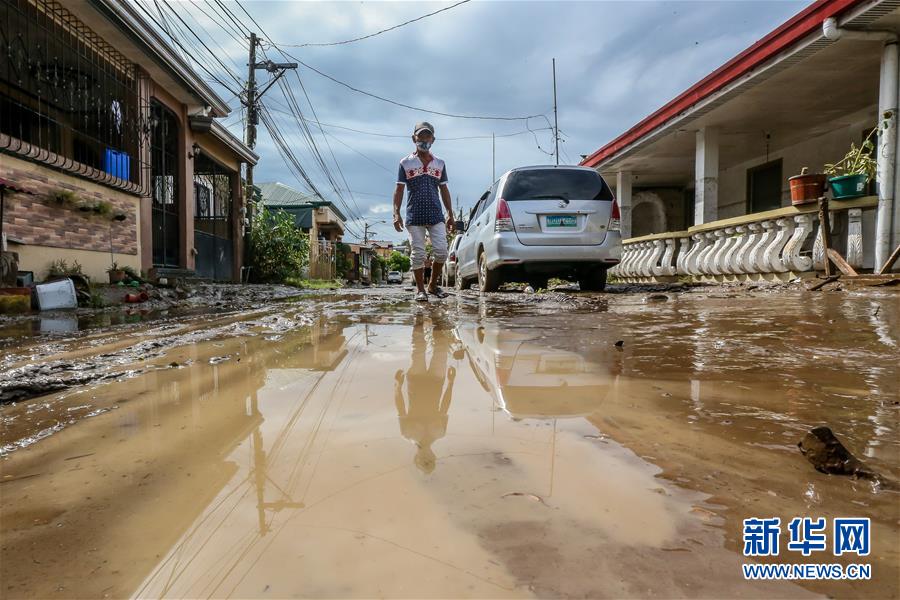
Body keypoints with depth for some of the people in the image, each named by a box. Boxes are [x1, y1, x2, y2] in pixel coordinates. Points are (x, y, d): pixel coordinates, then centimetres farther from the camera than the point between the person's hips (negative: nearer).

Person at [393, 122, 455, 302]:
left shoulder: (439, 163, 14)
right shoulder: (406, 163, 6)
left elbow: (444, 190, 16)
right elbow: (399, 189, 4)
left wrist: (450, 214, 11)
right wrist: (396, 213, -6)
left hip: (436, 215, 2)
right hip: (414, 216, -2)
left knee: (441, 252, -5)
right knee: (418, 254, 0)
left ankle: (433, 285, 15)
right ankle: (420, 289, 11)